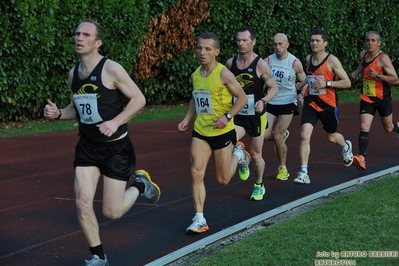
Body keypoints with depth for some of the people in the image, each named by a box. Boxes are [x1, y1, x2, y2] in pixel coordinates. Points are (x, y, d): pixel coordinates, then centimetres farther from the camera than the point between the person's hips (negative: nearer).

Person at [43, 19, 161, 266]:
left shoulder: (111, 69, -16)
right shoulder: (73, 73, 4)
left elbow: (139, 99, -12)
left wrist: (116, 122, -24)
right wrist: (58, 113, -3)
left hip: (116, 147, -5)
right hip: (87, 147, 5)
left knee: (112, 212, -1)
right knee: (83, 204, -6)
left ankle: (140, 185, 30)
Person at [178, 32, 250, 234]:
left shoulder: (223, 74, -15)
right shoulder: (195, 75, 3)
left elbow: (242, 98, -9)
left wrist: (227, 116, -22)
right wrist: (187, 119, 7)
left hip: (222, 132, -4)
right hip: (200, 132, 5)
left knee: (222, 179, 7)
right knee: (196, 173, -8)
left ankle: (238, 153, 37)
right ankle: (199, 219, -2)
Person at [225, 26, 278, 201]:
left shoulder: (260, 65, -12)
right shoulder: (231, 63, 0)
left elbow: (274, 88, -7)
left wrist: (263, 101, -25)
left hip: (256, 115, -3)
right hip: (238, 115, 3)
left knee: (255, 154, 8)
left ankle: (259, 186, 33)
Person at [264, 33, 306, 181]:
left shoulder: (295, 63, -7)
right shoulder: (267, 61, -1)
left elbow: (304, 82, 5)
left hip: (288, 104, -3)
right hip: (271, 103, 3)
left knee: (277, 136, -10)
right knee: (264, 135, -7)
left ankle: (283, 168, 11)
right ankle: (283, 135, 30)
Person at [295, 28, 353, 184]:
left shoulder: (332, 60, -13)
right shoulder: (308, 59, 4)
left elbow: (347, 83, -13)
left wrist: (327, 83, -23)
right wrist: (302, 91, 8)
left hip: (328, 105, -3)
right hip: (310, 103, 3)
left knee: (332, 137, 17)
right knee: (304, 135, -17)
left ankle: (346, 146, 55)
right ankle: (304, 173, -16)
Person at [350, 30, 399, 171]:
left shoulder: (383, 58, -20)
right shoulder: (363, 54, 0)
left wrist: (378, 75, -32)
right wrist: (356, 72, 10)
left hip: (383, 98, -4)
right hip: (366, 98, 4)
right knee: (364, 128, -14)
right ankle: (362, 159, -20)